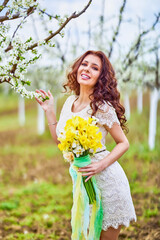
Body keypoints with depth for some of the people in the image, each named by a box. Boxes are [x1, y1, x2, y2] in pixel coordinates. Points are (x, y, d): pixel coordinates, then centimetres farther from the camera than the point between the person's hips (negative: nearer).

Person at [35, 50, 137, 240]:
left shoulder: (102, 107, -17)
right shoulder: (70, 101, 5)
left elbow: (124, 143, -10)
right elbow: (60, 140, 12)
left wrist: (101, 165, -23)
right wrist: (48, 110, 9)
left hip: (106, 179, -7)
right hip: (81, 181, 7)